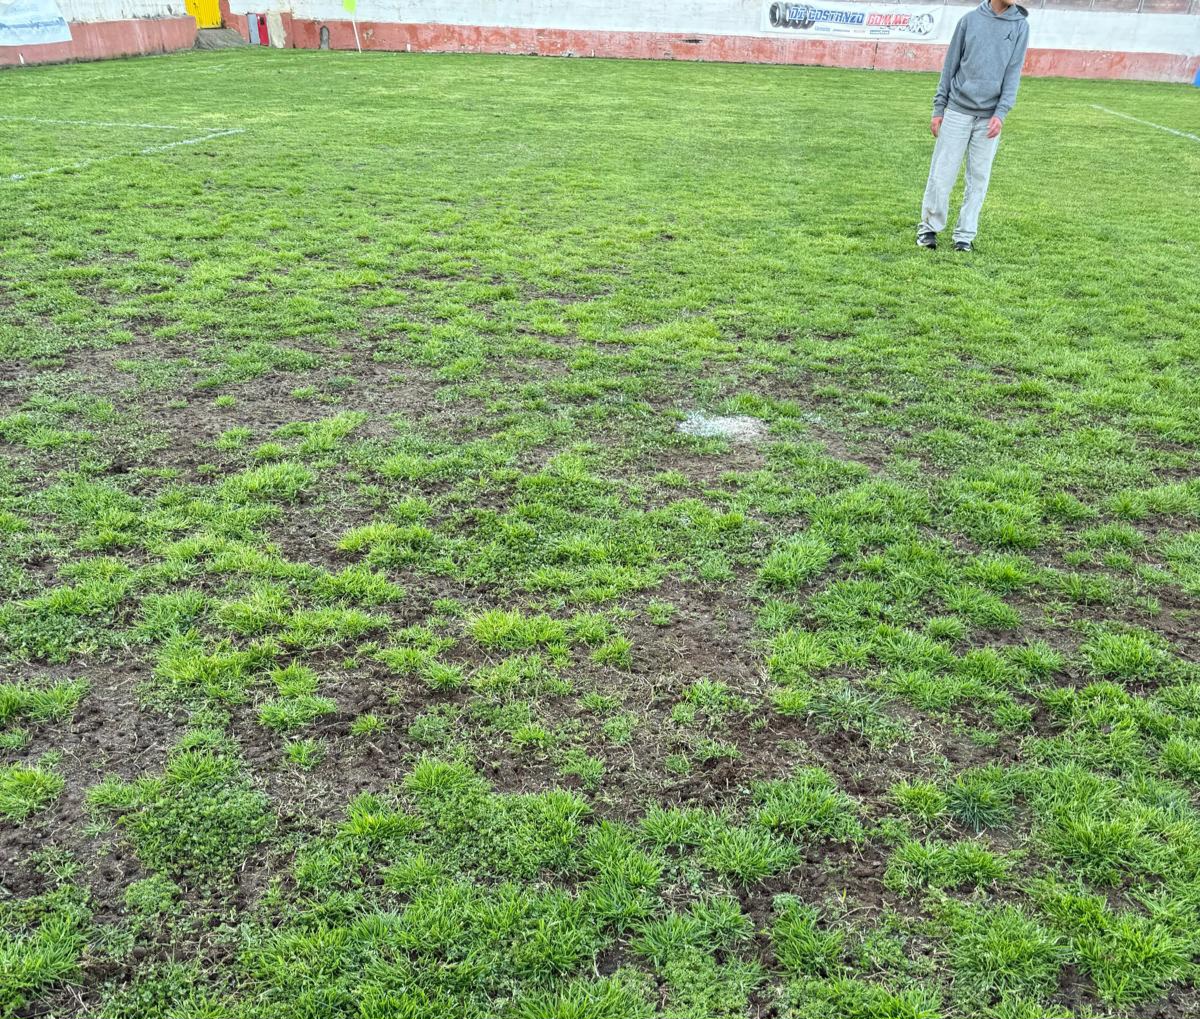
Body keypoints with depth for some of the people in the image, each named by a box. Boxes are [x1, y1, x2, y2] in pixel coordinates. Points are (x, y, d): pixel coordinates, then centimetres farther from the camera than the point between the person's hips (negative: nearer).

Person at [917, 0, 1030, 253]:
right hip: (957, 111, 0)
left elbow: (1013, 73, -1)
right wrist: (938, 108, 3)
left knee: (978, 178, 3)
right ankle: (929, 227, 13)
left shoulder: (1020, 26, 4)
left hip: (989, 116, 1)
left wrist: (1001, 113, -12)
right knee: (942, 174, 0)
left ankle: (965, 234, 11)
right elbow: (950, 65, 6)